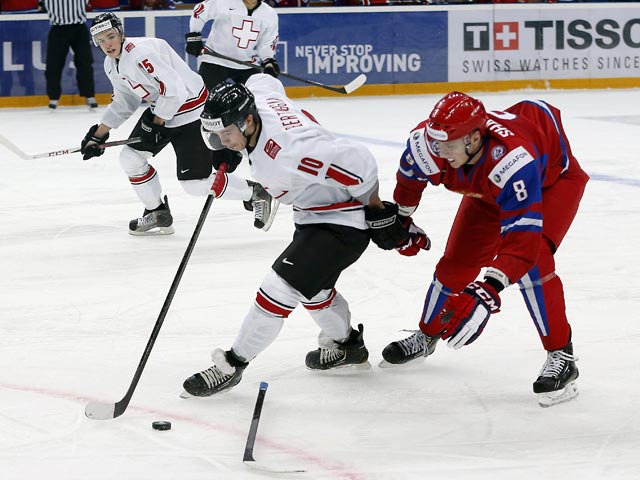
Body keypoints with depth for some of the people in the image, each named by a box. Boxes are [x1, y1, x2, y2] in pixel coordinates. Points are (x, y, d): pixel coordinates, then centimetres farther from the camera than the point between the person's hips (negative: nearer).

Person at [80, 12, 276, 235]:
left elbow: (175, 90, -28)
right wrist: (98, 134, 13)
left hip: (190, 109, -10)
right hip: (161, 111, 10)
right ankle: (158, 214, 21)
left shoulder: (140, 52, -26)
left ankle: (255, 193, 9)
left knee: (195, 183, -10)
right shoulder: (112, 65, 6)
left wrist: (156, 123, -17)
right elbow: (123, 102, 17)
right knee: (130, 157, 6)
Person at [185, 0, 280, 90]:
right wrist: (194, 37, -5)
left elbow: (267, 44, 0)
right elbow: (199, 11, -3)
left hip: (248, 65, 3)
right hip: (216, 61, -3)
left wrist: (269, 62, -17)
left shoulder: (270, 14, -5)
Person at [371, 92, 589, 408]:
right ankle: (427, 336, 30)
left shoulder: (511, 158, -47)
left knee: (532, 262, -26)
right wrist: (399, 220, 13)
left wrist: (491, 288, -57)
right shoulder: (427, 142, -29)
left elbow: (522, 235, -48)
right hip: (488, 189, 6)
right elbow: (409, 176, -2)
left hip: (554, 177, -6)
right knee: (457, 262, 5)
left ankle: (561, 356, -16)